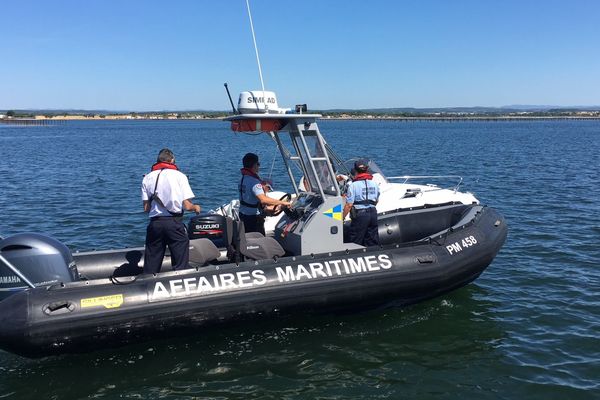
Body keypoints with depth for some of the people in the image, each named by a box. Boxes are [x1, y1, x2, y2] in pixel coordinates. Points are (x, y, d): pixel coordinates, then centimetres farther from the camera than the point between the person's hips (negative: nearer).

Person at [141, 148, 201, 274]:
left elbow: (146, 208, 3)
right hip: (174, 222, -3)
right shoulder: (179, 176, -1)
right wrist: (196, 208, 14)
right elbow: (187, 206, -7)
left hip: (154, 223, 3)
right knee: (180, 265, 4)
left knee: (150, 268, 11)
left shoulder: (148, 178, 8)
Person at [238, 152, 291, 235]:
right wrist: (282, 203, -31)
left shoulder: (243, 179, 8)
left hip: (243, 214, 9)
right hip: (253, 218, -9)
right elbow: (263, 199, -35)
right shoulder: (254, 181, -23)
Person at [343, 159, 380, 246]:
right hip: (373, 213, 6)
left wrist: (342, 217, -5)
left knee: (355, 243, 4)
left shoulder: (354, 185, -11)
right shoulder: (374, 184, 7)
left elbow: (349, 205, -14)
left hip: (360, 214, -6)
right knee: (373, 242, 15)